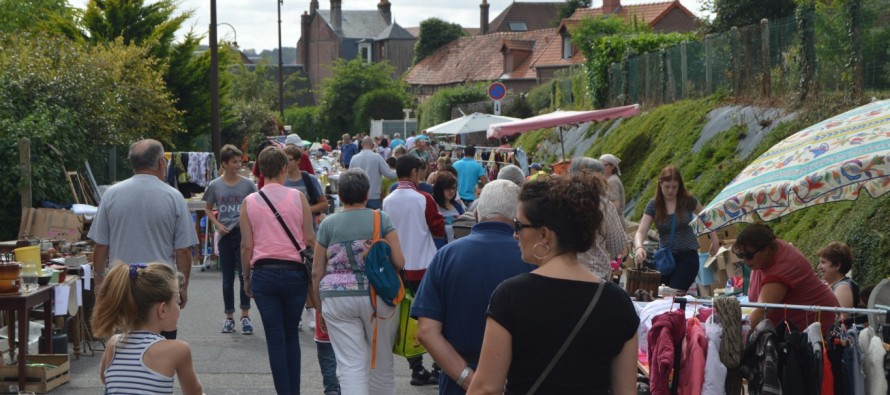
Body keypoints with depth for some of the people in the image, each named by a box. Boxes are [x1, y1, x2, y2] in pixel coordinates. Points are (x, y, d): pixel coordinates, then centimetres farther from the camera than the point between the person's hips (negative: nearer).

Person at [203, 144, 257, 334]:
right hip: (226, 235, 1)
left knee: (244, 274, -2)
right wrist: (218, 225, -5)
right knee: (228, 278, 8)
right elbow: (208, 209, 10)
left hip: (244, 233, -1)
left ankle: (245, 315, 5)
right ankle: (229, 317, 16)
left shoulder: (247, 184, -1)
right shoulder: (215, 186, 1)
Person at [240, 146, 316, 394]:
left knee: (275, 338, 5)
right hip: (294, 272, 0)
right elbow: (310, 239, -1)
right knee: (292, 335, 14)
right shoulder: (298, 198, -3)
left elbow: (246, 246, 0)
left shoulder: (249, 202, -1)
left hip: (263, 274, 0)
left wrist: (246, 277, 11)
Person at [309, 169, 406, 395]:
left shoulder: (328, 224, 4)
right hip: (377, 297, 0)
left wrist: (320, 309, 15)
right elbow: (399, 262, -3)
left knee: (350, 365, -2)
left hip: (337, 299, 0)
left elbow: (317, 273, 5)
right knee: (381, 362, 14)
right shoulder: (381, 219, 2)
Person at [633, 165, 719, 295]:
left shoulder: (688, 200, -6)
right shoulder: (654, 205, -5)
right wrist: (639, 248, -32)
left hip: (688, 255, -2)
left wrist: (714, 239, 7)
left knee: (675, 294, -17)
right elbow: (641, 231, -12)